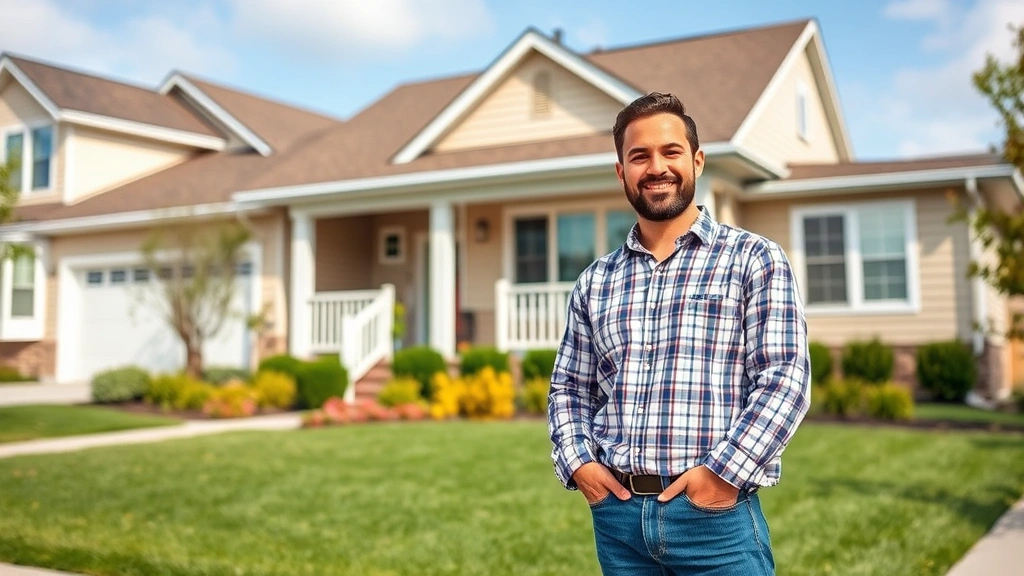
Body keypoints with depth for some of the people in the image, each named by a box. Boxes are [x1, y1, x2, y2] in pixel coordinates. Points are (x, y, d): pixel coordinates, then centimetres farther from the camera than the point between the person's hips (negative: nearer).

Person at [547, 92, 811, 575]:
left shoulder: (754, 259, 0)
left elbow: (785, 377, -8)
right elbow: (568, 389, 16)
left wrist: (724, 472, -16)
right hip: (616, 515, 4)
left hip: (714, 514, -3)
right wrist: (577, 463, 0)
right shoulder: (594, 282, 11)